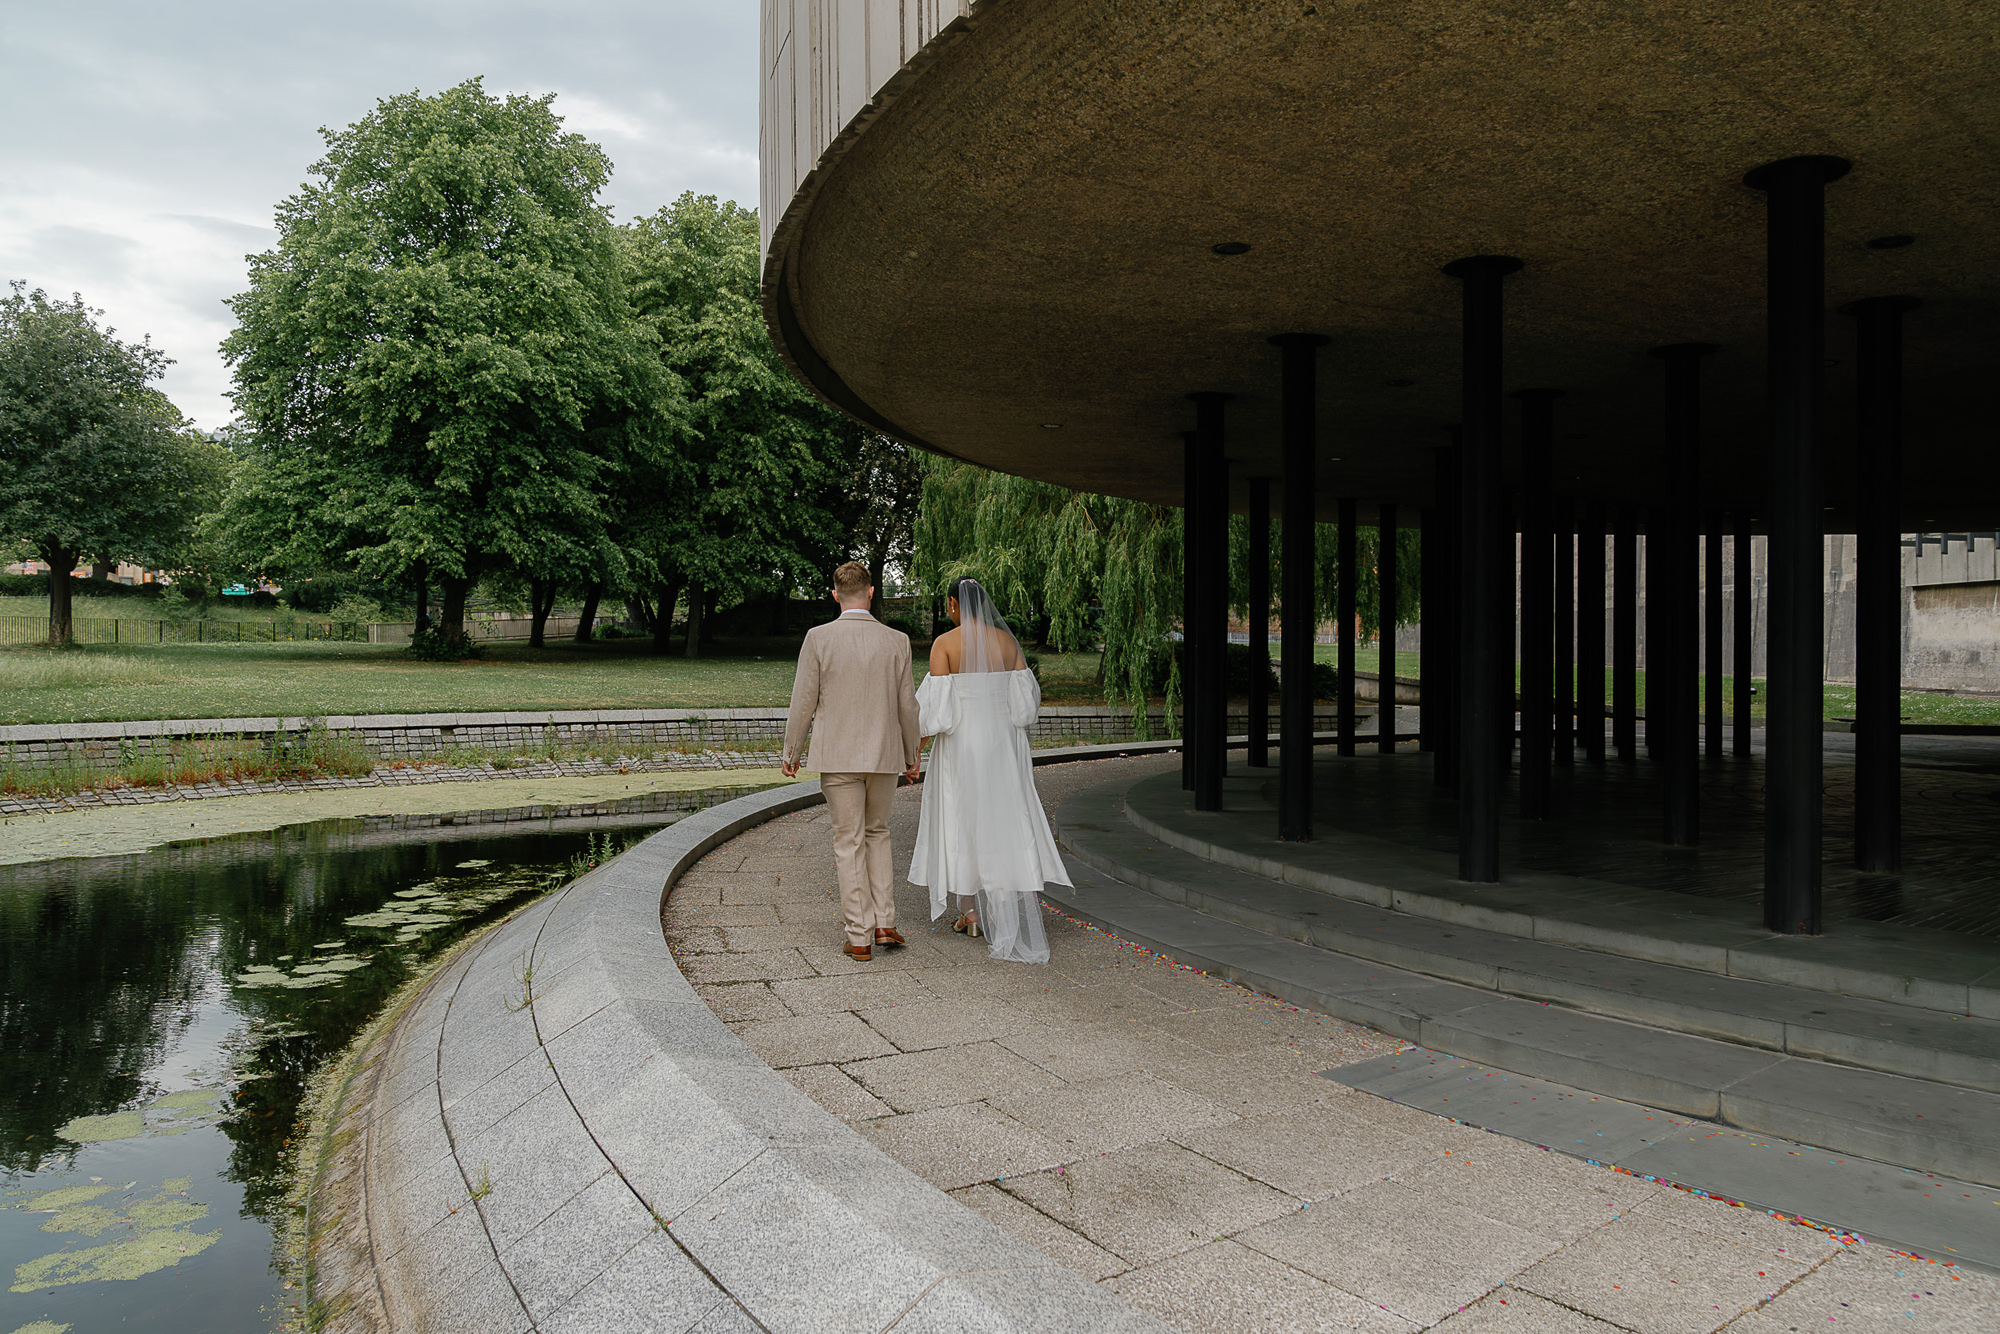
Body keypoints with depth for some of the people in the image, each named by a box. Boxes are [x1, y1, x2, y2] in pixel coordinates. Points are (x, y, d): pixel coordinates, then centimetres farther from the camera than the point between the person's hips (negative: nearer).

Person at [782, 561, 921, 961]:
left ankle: (859, 937, 9)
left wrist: (791, 754, 8)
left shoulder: (818, 639, -8)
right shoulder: (896, 642, -2)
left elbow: (803, 703, -5)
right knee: (877, 834, 20)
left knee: (849, 843, 6)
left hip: (838, 756, -2)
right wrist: (911, 757, 16)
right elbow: (906, 706, 3)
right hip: (884, 756, 2)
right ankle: (884, 923, 15)